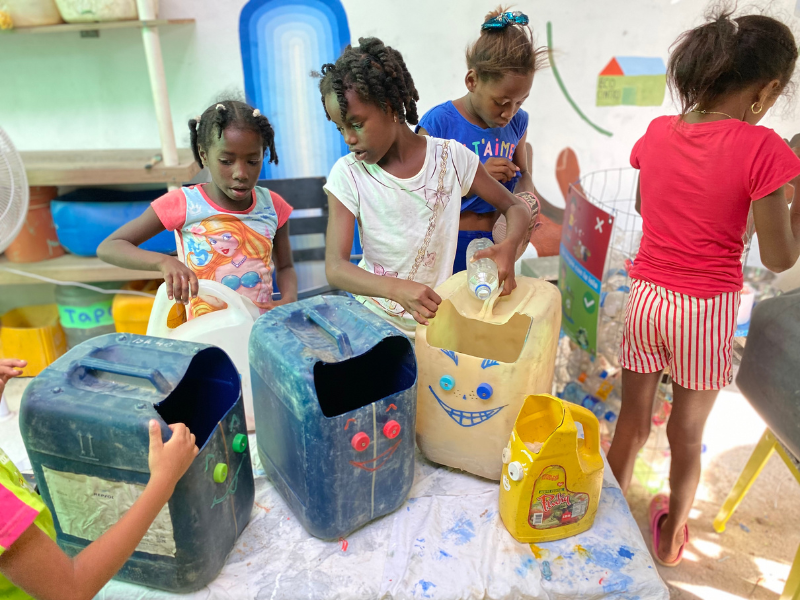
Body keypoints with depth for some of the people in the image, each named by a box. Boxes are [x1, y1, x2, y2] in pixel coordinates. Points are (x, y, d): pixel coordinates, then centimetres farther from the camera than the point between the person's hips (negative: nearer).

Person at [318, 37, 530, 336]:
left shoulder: (451, 157, -4)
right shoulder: (348, 174, -7)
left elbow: (515, 207, 5)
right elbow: (335, 266, -14)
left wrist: (509, 246, -20)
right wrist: (397, 289, -33)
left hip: (435, 314, 2)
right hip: (373, 318, -1)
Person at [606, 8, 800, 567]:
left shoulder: (657, 132, -1)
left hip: (647, 297, 3)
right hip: (707, 310, -3)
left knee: (631, 425, 18)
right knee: (687, 435, 18)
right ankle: (672, 535, 40)